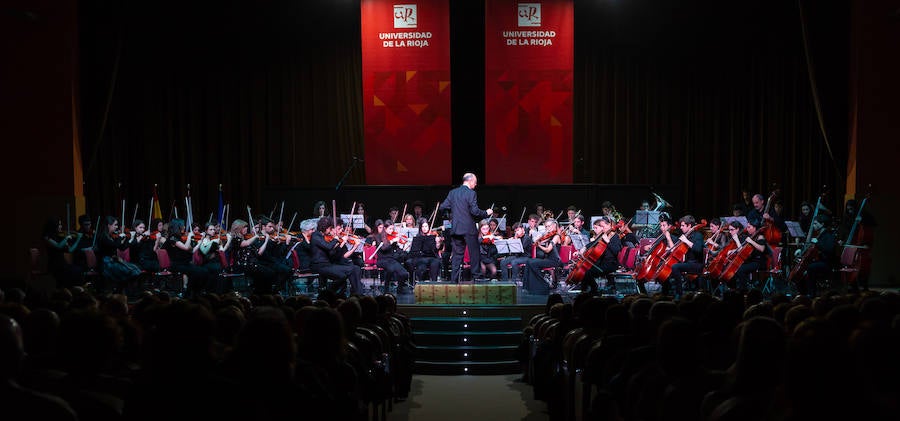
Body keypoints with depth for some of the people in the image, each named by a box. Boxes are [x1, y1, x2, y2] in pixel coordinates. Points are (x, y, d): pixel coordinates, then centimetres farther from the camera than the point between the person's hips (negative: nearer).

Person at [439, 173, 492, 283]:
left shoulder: (452, 192, 7)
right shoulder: (471, 193, -10)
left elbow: (443, 207, 6)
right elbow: (475, 211, -18)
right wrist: (486, 213, -3)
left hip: (455, 228, 5)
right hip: (469, 228, -5)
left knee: (457, 254, 9)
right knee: (474, 253, 6)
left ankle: (454, 278, 6)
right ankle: (477, 276, 10)